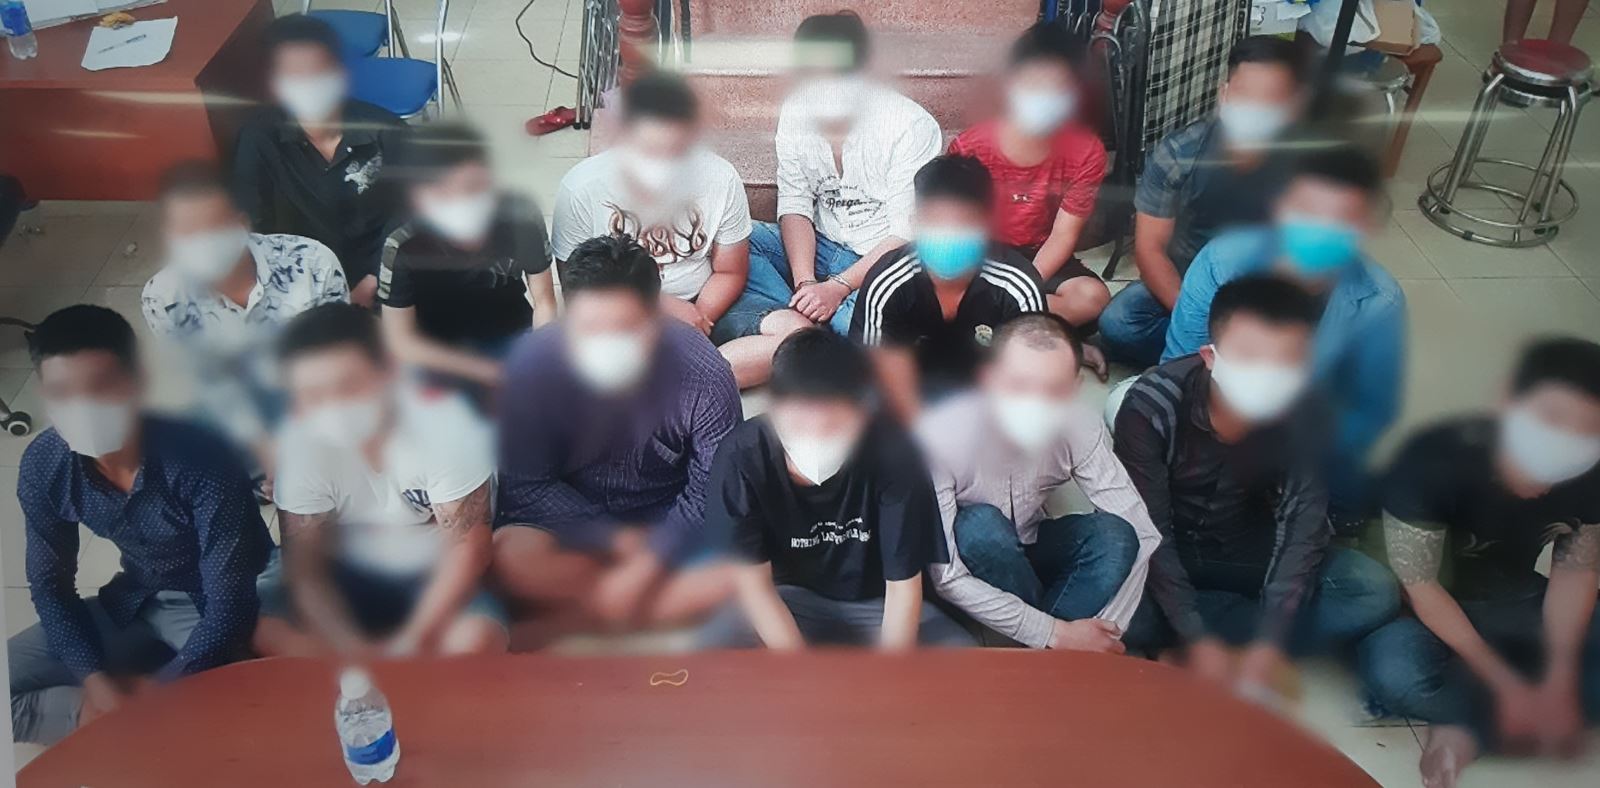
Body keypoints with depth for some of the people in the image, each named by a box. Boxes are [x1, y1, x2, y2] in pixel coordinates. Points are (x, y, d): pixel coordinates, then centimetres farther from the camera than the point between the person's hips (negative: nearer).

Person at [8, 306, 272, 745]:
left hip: (215, 608, -5)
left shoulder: (202, 461, -30)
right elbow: (50, 585, -4)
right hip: (134, 604, 5)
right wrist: (98, 681, -17)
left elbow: (229, 600, -27)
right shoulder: (42, 466, -16)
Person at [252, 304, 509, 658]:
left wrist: (413, 641, -30)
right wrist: (352, 649, -31)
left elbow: (465, 548, -19)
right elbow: (303, 565, -15)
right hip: (347, 573, 3)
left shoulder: (445, 426, -25)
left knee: (478, 641, -31)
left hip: (435, 573, -2)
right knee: (264, 634, -23)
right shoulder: (300, 443, -19)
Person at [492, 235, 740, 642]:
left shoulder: (704, 378, -22)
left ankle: (569, 619, -18)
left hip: (672, 518, 0)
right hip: (577, 518, 0)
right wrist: (619, 541, -21)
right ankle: (685, 599, -14)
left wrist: (645, 565, -26)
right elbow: (526, 486, -15)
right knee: (510, 556, -30)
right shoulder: (533, 364, -20)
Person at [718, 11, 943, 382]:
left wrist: (838, 287, -24)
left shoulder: (912, 127, -19)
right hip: (822, 246, 6)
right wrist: (805, 282, -18)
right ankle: (790, 325, -31)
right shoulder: (795, 114, -4)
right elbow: (795, 207, -3)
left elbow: (907, 235, -18)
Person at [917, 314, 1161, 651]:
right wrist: (1056, 633, -32)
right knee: (981, 524, -35)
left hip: (1024, 553, 3)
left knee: (1114, 535, -24)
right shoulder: (942, 436, -32)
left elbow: (1141, 537, -20)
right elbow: (946, 579, -31)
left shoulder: (1080, 429, -21)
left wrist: (1101, 635, -30)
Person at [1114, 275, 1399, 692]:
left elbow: (1303, 526, -22)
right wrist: (1197, 639, -31)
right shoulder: (1152, 406, -27)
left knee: (1375, 592, -19)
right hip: (1168, 554, -3)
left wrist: (1268, 645, -33)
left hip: (1251, 553, 4)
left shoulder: (1306, 415, -19)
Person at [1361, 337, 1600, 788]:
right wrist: (1506, 685, -27)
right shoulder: (1433, 461, -30)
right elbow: (1419, 585, -25)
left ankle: (1471, 729, -17)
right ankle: (1533, 726, -14)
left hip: (1520, 604, 5)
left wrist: (1560, 679, -21)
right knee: (1395, 672, -38)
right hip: (1435, 609, -4)